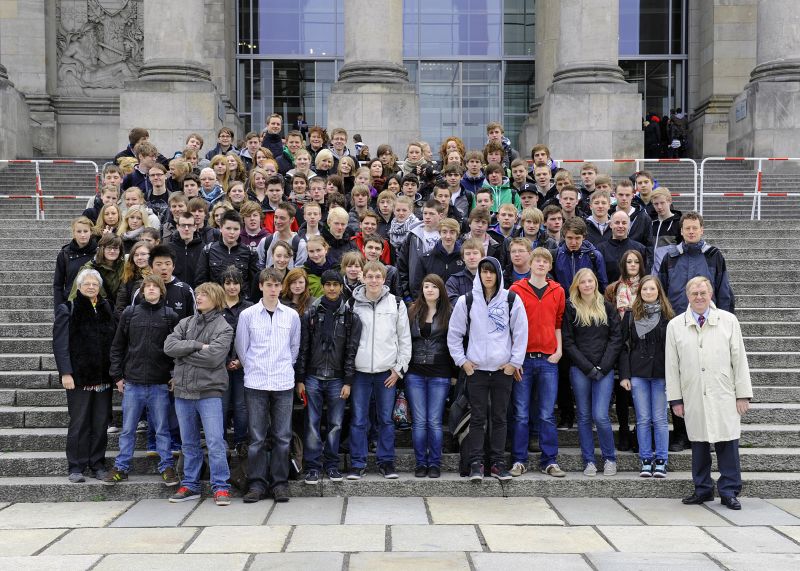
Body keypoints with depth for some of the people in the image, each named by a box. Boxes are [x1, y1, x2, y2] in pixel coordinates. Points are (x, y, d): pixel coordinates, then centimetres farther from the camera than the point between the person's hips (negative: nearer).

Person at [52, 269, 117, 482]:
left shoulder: (106, 309, 12)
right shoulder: (67, 310, 0)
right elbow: (60, 344, -6)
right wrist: (65, 373, -14)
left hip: (103, 377, 4)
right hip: (79, 377, -4)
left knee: (101, 424, 7)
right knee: (79, 423, 0)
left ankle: (98, 464, 17)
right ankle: (76, 467, 9)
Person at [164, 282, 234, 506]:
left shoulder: (223, 328, -3)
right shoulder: (185, 323, 11)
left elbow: (213, 357, -17)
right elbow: (169, 346, -4)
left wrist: (183, 352, -8)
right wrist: (197, 345, -13)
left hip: (209, 392, -5)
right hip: (183, 391, 5)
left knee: (215, 442, -8)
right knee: (189, 443, 13)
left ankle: (220, 487, 0)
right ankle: (190, 485, 22)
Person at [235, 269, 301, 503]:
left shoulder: (292, 315, 5)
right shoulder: (247, 315, 1)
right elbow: (241, 348, 8)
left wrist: (285, 369, 11)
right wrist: (253, 369, 9)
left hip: (283, 384, 1)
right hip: (255, 384, -1)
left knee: (282, 437, 3)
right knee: (257, 437, 1)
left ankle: (280, 483, 11)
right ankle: (257, 484, 9)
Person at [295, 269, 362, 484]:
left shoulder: (351, 317, 3)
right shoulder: (310, 314, 3)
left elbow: (352, 351, 1)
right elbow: (302, 348, 4)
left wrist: (348, 382, -4)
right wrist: (300, 379, 0)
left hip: (337, 379, 0)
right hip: (313, 377, 0)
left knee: (336, 424, 5)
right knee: (312, 423, 1)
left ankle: (331, 464, 18)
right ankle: (312, 466, 9)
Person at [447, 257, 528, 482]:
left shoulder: (511, 300, 2)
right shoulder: (467, 301, 2)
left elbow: (521, 333, 3)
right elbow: (454, 334, 7)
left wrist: (515, 362, -1)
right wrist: (462, 361, 0)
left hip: (504, 369, 0)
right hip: (476, 369, 0)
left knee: (500, 418, 6)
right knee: (478, 418, 1)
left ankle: (498, 463, 13)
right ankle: (476, 464, 6)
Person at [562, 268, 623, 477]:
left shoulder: (607, 307, 8)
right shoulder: (571, 309, 4)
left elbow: (616, 339, 4)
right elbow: (568, 342, 0)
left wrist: (603, 367, -7)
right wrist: (588, 368, -7)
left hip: (604, 371, 0)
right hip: (579, 370, 0)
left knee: (600, 416, -9)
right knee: (584, 417, 4)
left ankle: (610, 459, 9)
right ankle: (589, 461, 13)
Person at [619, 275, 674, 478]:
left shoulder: (667, 316, 2)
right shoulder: (631, 315, 7)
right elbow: (624, 346, 5)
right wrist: (624, 375, -2)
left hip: (661, 373, -1)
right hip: (638, 374, 1)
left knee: (660, 419, 2)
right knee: (643, 419, 4)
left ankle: (661, 461, 9)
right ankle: (646, 460, 11)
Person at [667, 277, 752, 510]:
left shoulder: (728, 321, 5)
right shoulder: (675, 326, 6)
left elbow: (739, 360, 5)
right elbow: (671, 365, 7)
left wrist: (743, 394, 1)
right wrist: (675, 399, 4)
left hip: (724, 397, -1)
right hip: (693, 399, 1)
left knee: (727, 443, -1)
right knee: (698, 444, 6)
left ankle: (729, 491, 10)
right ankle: (703, 489, 19)